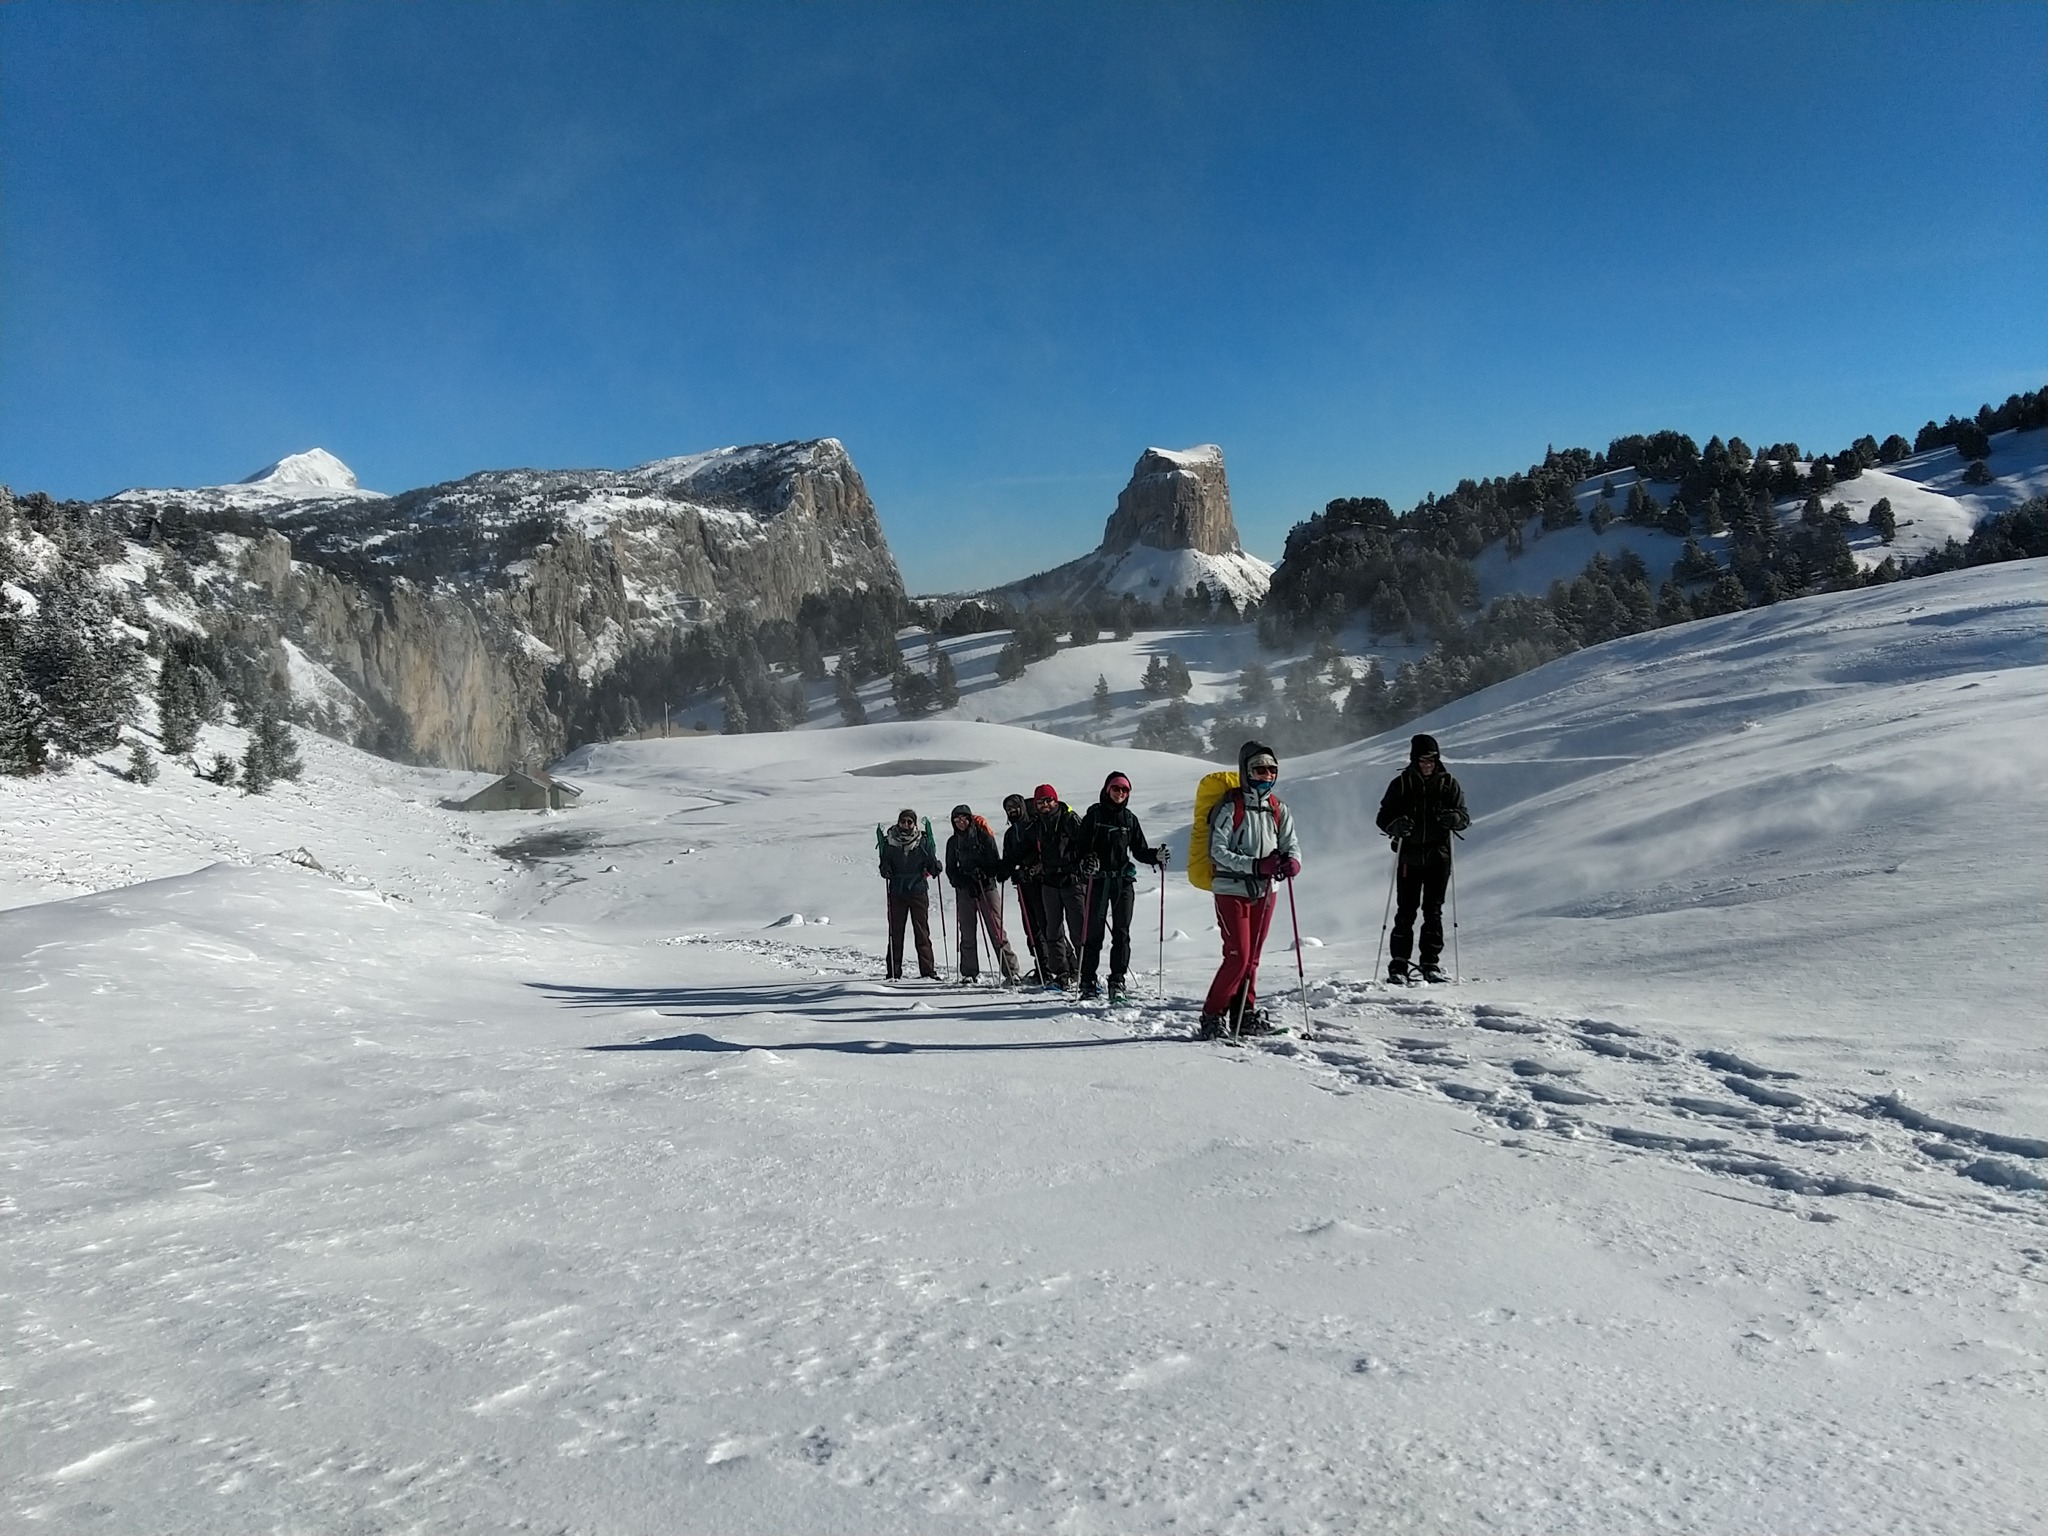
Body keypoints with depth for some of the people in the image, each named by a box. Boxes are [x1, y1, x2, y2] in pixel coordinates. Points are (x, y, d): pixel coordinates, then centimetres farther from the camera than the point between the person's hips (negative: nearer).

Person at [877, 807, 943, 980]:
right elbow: (885, 865, 6)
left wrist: (935, 867, -17)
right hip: (897, 892, 1)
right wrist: (885, 871, -15)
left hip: (918, 890, -1)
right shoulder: (889, 842, 3)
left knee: (922, 933, -1)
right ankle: (894, 973, 8)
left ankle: (928, 971, 2)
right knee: (895, 932, 2)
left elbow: (930, 865, 4)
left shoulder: (923, 841, 2)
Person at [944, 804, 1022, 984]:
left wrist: (982, 873, -17)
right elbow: (951, 869, 12)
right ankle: (969, 973, 9)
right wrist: (964, 882, -5)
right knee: (967, 933, 2)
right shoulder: (953, 842, 11)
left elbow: (996, 861, 0)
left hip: (987, 886, -3)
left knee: (996, 930, -9)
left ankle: (1010, 971, -10)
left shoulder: (984, 835, 1)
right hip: (964, 890, 3)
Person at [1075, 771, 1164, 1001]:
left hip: (1123, 880, 3)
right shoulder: (1094, 814, 4)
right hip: (1098, 879, -3)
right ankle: (1088, 982, 5)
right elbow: (1082, 844, -1)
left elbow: (1139, 850, 13)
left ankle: (1117, 982, 0)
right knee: (1093, 932, -2)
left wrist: (1155, 855, -6)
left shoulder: (1130, 818, 12)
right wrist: (1087, 862, -21)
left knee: (1121, 932, -2)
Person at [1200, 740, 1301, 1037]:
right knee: (1238, 956, -10)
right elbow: (1218, 851, -14)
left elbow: (1291, 843, 6)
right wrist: (1255, 865, -24)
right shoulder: (1230, 806, -9)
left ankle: (1244, 1014, 20)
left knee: (1252, 956, 11)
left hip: (1265, 891, 6)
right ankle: (1212, 1015, 1)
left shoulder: (1278, 809, 8)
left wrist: (1292, 861, -18)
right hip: (1232, 890, -6)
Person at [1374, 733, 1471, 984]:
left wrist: (1455, 818, -19)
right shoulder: (1401, 784, 2)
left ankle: (1431, 963, 9)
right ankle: (1398, 965, 4)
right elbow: (1383, 817, 2)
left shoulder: (1448, 783, 5)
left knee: (1433, 911, 3)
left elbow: (1465, 815, 5)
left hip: (1438, 856, 1)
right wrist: (1396, 825, -20)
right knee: (1406, 911, -1)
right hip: (1409, 856, -1)